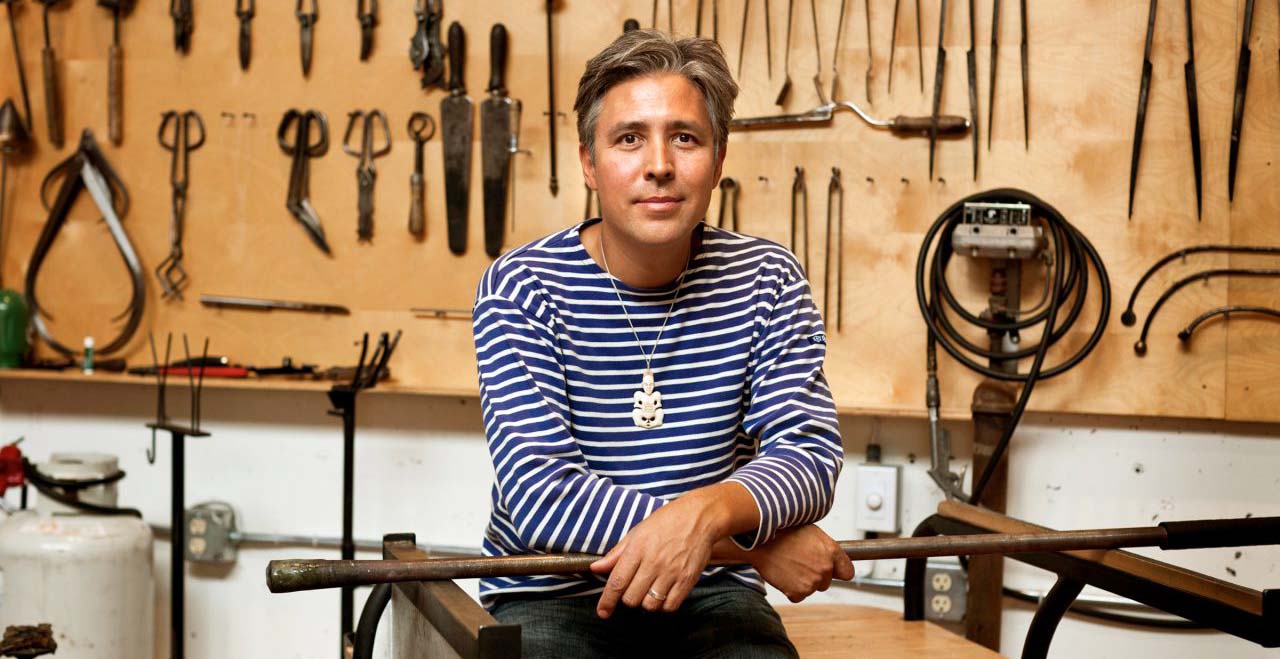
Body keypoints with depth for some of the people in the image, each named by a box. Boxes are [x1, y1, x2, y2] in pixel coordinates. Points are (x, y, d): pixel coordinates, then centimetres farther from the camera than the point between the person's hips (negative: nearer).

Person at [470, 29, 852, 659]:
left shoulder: (767, 280, -1)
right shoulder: (520, 288, -10)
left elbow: (808, 451, -9)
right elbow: (541, 497, -20)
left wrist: (706, 512, -32)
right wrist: (754, 544, -24)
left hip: (710, 596, 3)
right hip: (552, 599, -2)